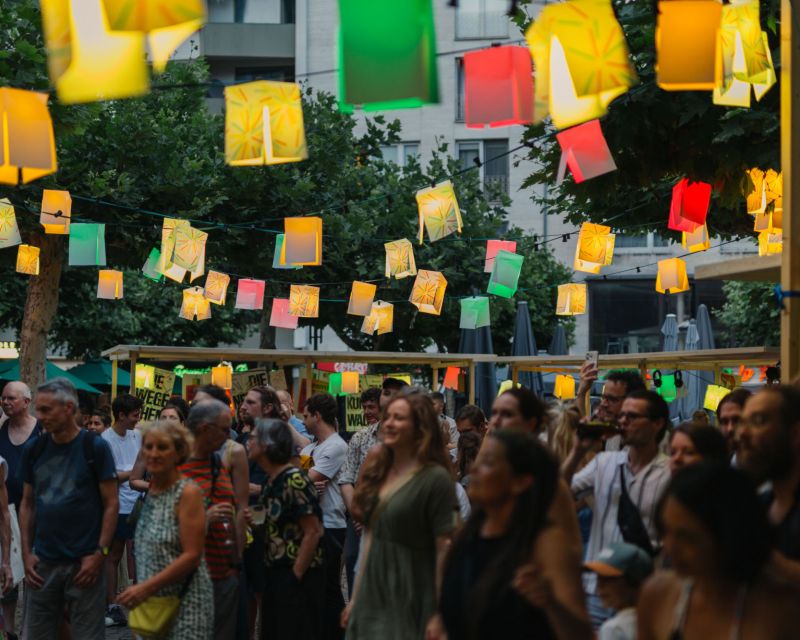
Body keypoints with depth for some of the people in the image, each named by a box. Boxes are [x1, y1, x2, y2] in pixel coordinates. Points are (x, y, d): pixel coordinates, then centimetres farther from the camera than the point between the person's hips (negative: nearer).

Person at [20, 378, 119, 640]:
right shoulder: (33, 449, 5)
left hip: (84, 562, -4)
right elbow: (27, 504, 12)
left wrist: (99, 554, -11)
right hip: (43, 562, 4)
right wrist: (26, 553, 3)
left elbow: (111, 504, -5)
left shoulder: (95, 448, -6)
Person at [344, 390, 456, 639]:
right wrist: (355, 598, 15)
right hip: (372, 597, 7)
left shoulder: (435, 478, -12)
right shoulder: (380, 473, 10)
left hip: (409, 604, -7)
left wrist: (439, 616, -16)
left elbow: (444, 549, -14)